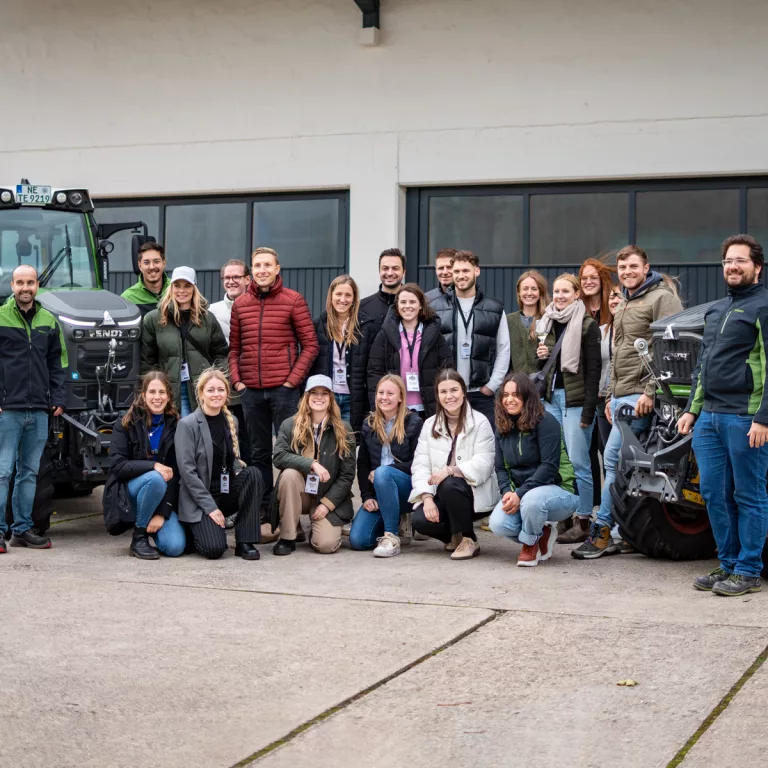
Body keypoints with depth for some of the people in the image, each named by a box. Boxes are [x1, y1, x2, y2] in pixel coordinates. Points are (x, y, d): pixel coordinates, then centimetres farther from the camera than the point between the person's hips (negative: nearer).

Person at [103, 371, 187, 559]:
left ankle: (156, 523, 12)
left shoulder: (175, 426, 1)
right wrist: (153, 466, -28)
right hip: (128, 493, -2)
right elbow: (117, 465, -13)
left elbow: (176, 474, -4)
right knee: (155, 479, -35)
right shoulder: (126, 424, -3)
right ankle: (139, 538, -15)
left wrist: (163, 513, -14)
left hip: (163, 498, 2)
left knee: (175, 547, -23)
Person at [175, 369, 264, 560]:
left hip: (227, 492, 6)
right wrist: (210, 506, -19)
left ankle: (244, 542, -17)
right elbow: (187, 471, -15)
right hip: (199, 499, -5)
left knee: (253, 474, -24)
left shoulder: (231, 421, 8)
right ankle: (195, 529, 11)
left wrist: (240, 468, -8)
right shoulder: (187, 425, -10)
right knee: (214, 548, -26)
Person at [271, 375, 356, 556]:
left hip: (329, 497, -1)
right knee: (289, 473, -32)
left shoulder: (343, 430, -2)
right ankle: (288, 537, -16)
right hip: (298, 493, 1)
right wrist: (312, 464, -29)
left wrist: (327, 504, -12)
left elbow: (347, 475, -3)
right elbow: (278, 457, -16)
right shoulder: (290, 425, 0)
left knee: (326, 545, -24)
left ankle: (318, 528, 17)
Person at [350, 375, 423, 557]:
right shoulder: (369, 425, 8)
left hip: (406, 488, -4)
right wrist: (367, 496, -6)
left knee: (382, 472, -37)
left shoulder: (414, 423, -5)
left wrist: (382, 471, -16)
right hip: (378, 492, 4)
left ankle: (392, 537, -27)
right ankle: (392, 521, 17)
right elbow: (362, 464, 7)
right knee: (357, 540, -16)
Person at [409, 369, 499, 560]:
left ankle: (467, 539, -12)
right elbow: (420, 465, -3)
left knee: (450, 485, -35)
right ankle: (453, 536, 10)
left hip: (475, 494, -3)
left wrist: (451, 470, -32)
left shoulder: (480, 423, -7)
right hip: (441, 495, 4)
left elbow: (483, 465, -17)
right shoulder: (429, 425, 6)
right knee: (420, 520, -25)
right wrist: (427, 497, -19)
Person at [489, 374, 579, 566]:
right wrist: (508, 493, -15)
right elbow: (501, 468, 6)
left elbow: (549, 466, -21)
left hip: (557, 490, -6)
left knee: (532, 499, -40)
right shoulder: (503, 427, 6)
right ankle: (542, 533, 9)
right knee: (498, 524, -23)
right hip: (520, 493, 6)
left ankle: (530, 544, -6)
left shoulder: (545, 422, -14)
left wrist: (520, 494, -27)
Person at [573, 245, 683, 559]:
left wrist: (651, 391, -21)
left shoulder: (661, 298, -7)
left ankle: (602, 533, -6)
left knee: (614, 458, -12)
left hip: (640, 396, -9)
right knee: (618, 462, 7)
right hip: (620, 395, 9)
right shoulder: (624, 306, 22)